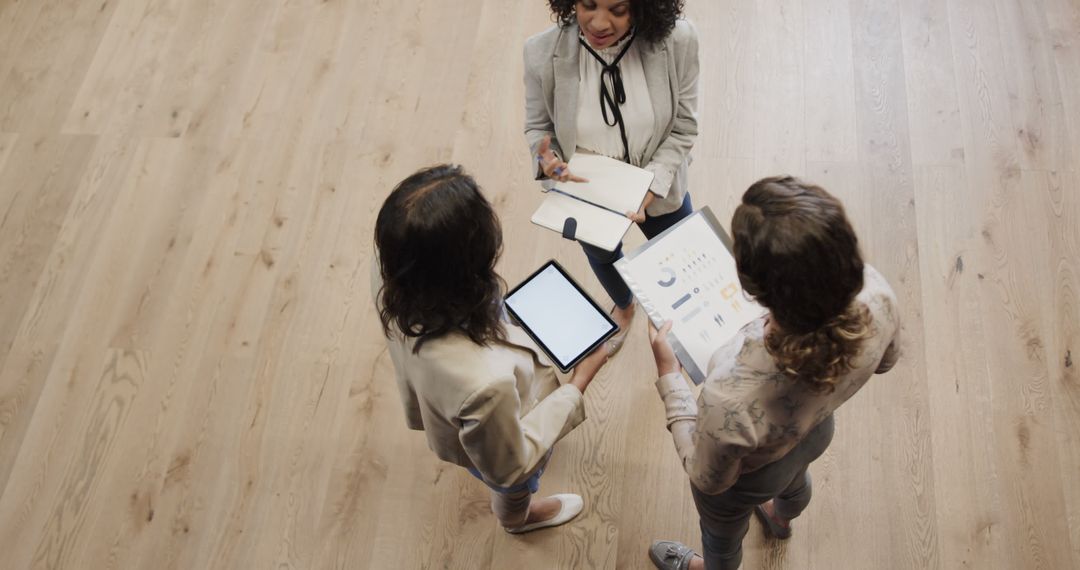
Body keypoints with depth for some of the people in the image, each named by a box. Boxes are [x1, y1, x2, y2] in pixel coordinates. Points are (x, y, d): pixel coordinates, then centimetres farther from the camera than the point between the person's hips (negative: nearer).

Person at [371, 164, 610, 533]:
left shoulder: (390, 273, -36)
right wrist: (578, 385, -25)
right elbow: (509, 465, -30)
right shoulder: (485, 380, -54)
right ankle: (517, 516, 72)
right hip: (496, 444, -5)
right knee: (515, 490, 36)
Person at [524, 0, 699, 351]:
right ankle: (623, 307, 71)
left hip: (660, 190, -1)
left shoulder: (677, 41, -28)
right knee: (602, 258, 33)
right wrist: (546, 161, -31)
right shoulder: (543, 52, -26)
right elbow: (538, 127, -9)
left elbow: (683, 127, -16)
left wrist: (650, 186, -29)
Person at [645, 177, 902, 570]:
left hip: (752, 475, -4)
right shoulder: (874, 293, -36)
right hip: (817, 432, 5)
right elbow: (885, 360, -9)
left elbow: (708, 478, -26)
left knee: (722, 537, 34)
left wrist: (668, 375, -20)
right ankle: (780, 519, 78)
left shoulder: (732, 398, -51)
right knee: (795, 479, 42)